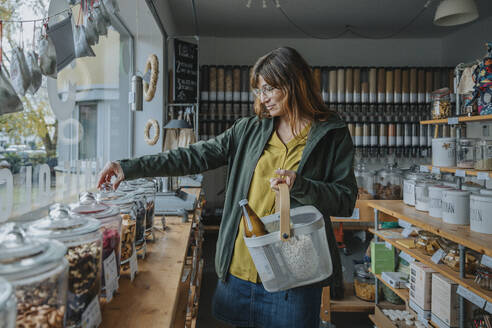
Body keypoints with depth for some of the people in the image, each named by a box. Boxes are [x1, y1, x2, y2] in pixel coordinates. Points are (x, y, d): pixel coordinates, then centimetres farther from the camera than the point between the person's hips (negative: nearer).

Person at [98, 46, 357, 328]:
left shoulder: (333, 135, -1)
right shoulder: (249, 130, 6)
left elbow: (346, 201, -3)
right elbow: (196, 157, 3)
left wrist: (299, 185, -21)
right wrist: (130, 168, -3)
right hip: (240, 267, 3)